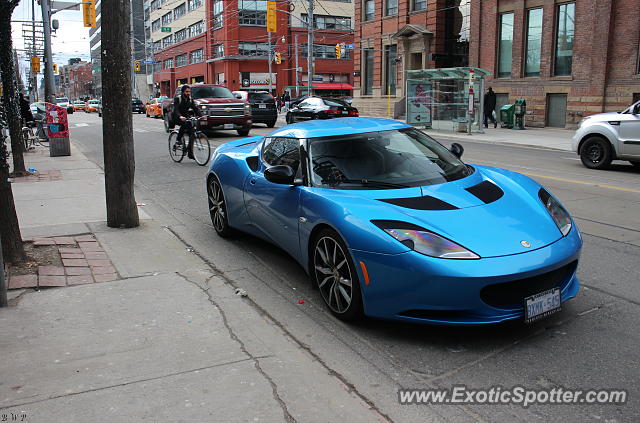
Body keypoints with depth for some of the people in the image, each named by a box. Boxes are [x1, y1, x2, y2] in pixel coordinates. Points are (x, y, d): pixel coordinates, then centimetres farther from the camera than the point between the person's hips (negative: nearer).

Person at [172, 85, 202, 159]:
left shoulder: (190, 99, 4)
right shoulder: (177, 99, -12)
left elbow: (195, 108, -4)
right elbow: (176, 109, -26)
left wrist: (201, 116, -23)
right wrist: (180, 116, -46)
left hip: (186, 117, 5)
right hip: (177, 118, -5)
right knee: (184, 123, -38)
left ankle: (190, 153, -9)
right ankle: (179, 138, -17)